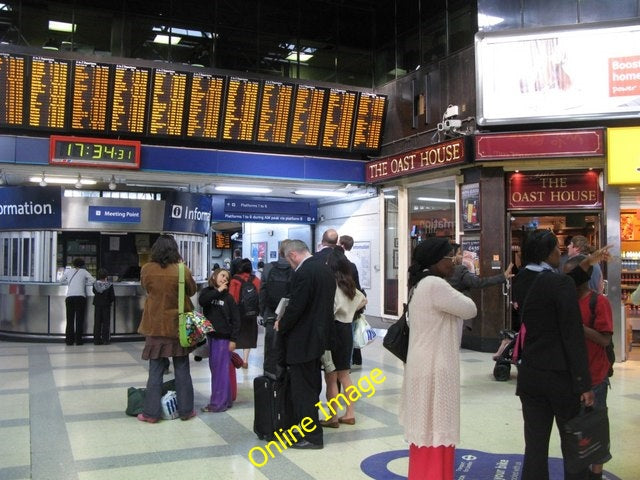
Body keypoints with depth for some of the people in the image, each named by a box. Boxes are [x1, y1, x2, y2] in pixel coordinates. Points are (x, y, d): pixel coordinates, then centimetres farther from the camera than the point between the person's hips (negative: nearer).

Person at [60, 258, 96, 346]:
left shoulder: (69, 271, 15)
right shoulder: (83, 271, 8)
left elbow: (62, 281, 25)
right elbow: (93, 280, 4)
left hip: (69, 297, 2)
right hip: (80, 296, -2)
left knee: (70, 319, 7)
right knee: (79, 319, 2)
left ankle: (69, 340, 7)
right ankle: (78, 340, 2)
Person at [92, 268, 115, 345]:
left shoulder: (95, 284, -5)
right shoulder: (109, 285, -12)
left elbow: (94, 292, 12)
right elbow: (112, 296, -9)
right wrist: (111, 301, 10)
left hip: (97, 305, 2)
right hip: (106, 305, -2)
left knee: (97, 322, 9)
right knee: (106, 322, 4)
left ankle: (96, 340, 10)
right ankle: (105, 339, 3)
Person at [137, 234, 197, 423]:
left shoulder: (147, 269, -9)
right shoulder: (182, 270, -14)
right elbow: (192, 291, 3)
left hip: (155, 326, 1)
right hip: (178, 326, -1)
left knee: (155, 371, 9)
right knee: (182, 370, 10)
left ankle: (151, 412, 11)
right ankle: (185, 410, 17)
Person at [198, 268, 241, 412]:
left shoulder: (228, 297, -2)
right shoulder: (207, 291, 7)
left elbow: (235, 319, -4)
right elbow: (201, 301, -15)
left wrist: (233, 339, -10)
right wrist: (218, 291, -12)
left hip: (224, 337, -4)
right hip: (210, 335, 4)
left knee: (221, 369, -3)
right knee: (214, 368, 9)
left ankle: (218, 402, 2)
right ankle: (224, 399, 19)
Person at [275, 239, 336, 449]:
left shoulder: (303, 273, -21)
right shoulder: (325, 269, 9)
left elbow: (295, 307, -23)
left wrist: (281, 325, -3)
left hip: (303, 340, -10)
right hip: (319, 335, 10)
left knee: (303, 389, 1)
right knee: (313, 385, 20)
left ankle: (312, 437, 8)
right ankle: (311, 428, 32)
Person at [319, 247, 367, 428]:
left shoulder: (331, 284, -16)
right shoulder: (349, 285, 8)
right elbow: (363, 300, 25)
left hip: (334, 330, -8)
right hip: (347, 329, 8)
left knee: (330, 377, 3)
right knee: (344, 375, 17)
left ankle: (333, 418, 10)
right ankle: (350, 414, 22)